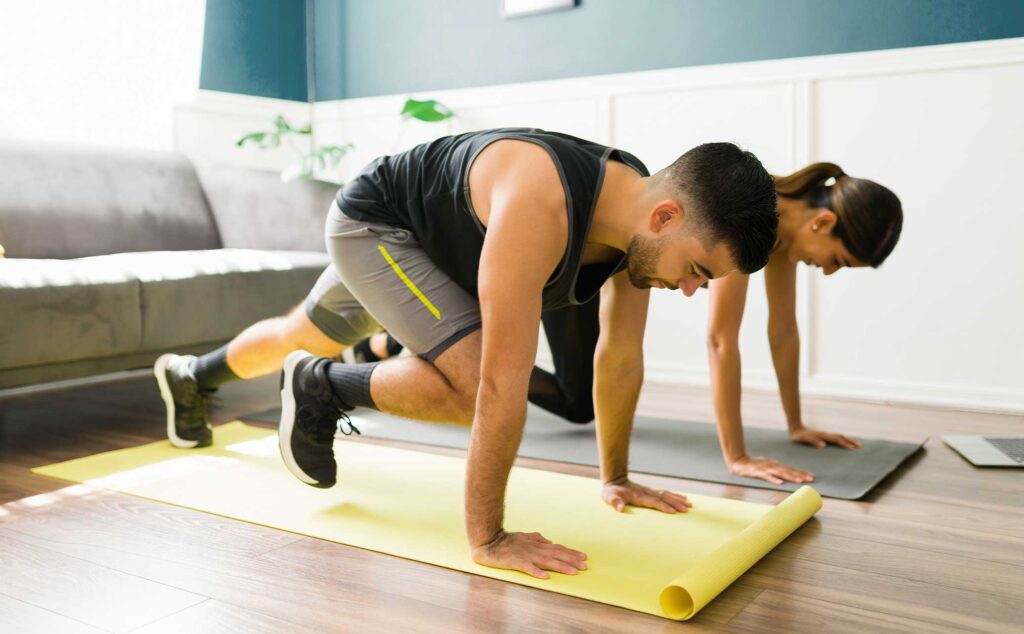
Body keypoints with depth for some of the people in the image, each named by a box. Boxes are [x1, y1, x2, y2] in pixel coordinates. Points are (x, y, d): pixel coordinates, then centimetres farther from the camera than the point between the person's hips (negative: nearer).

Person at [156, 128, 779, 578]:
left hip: (432, 242, 8)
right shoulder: (539, 207, -46)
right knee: (476, 382, -26)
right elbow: (503, 385, -44)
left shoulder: (642, 210, -19)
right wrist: (488, 538, -36)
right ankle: (323, 387, 1)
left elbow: (621, 360, -6)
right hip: (371, 223, -8)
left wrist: (615, 478, 3)